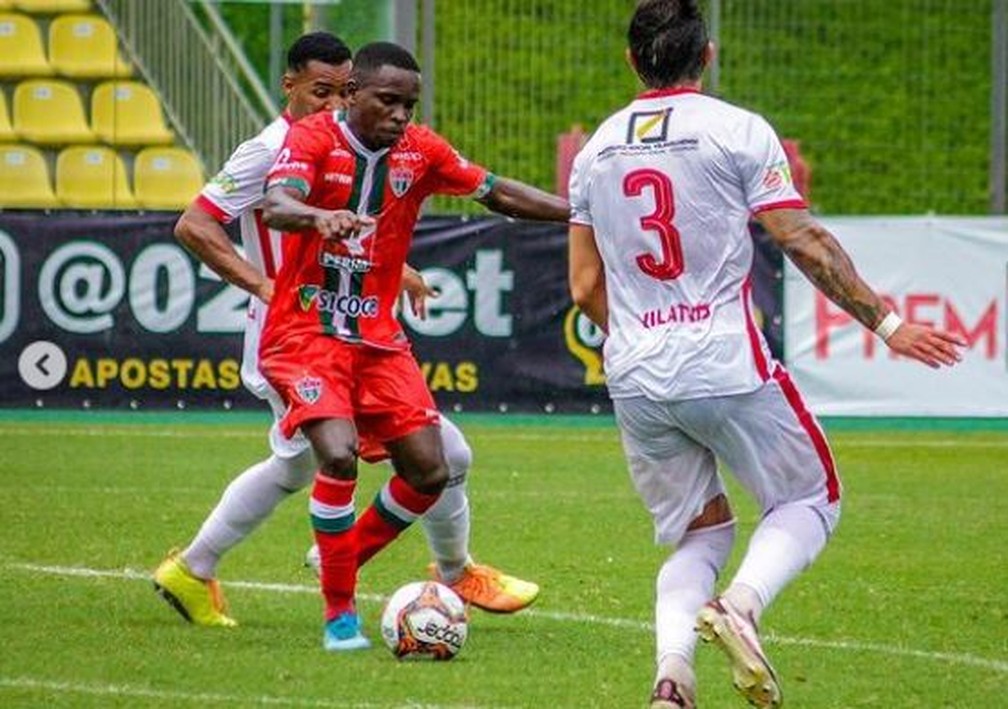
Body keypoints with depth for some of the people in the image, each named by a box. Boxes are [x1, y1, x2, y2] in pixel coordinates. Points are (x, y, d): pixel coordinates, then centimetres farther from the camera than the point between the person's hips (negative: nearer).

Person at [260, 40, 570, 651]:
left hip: (378, 336, 6)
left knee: (429, 472, -1)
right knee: (340, 454, -25)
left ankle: (343, 560, 24)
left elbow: (496, 192, 10)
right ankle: (339, 613, -12)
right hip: (307, 331, -6)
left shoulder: (421, 151, 2)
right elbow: (275, 206, -30)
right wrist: (319, 217, -52)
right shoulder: (314, 138, -13)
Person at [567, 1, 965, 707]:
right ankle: (742, 604, -15)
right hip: (728, 370, -5)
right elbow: (807, 245, -7)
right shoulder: (737, 130, -5)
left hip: (635, 382, 5)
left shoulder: (596, 149, 11)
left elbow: (585, 288, 14)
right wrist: (887, 323, 0)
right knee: (812, 498, 14)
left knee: (698, 535, 17)